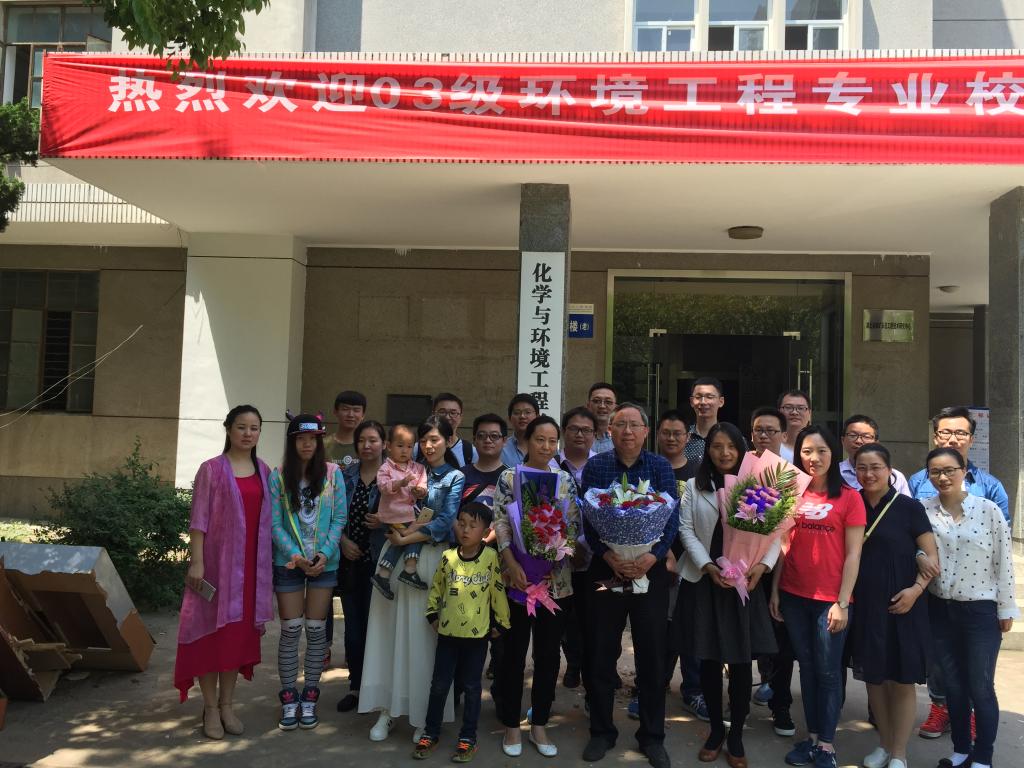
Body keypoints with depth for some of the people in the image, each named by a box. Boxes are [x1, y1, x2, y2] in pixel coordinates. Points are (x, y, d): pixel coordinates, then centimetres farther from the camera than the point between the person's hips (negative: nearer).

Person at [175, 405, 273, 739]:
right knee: (212, 629, 2)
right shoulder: (212, 469, -5)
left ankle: (227, 704, 21)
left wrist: (267, 564, 9)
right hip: (218, 560, -4)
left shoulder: (264, 472, 9)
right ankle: (210, 708, 12)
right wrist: (196, 561, -14)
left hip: (251, 564, 4)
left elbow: (266, 519, 12)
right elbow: (199, 519, -7)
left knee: (240, 631, 10)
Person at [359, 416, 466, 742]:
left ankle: (425, 717, 8)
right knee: (391, 630, 1)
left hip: (431, 559, -3)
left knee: (423, 635, -2)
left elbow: (444, 525, -8)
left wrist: (405, 539, -11)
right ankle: (387, 710, 8)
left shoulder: (456, 479, 3)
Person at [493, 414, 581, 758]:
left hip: (556, 579, 3)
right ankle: (511, 725, 19)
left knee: (549, 654, 9)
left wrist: (563, 549, -12)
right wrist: (513, 566, -17)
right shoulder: (509, 477, -2)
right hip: (518, 577, -2)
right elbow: (500, 525, -7)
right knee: (513, 653, 6)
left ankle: (539, 724, 23)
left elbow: (574, 525, 6)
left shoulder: (566, 480, 6)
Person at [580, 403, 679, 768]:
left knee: (652, 654, 7)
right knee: (602, 653, 8)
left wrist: (652, 556, -19)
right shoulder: (595, 466, 0)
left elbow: (672, 517, -5)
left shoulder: (660, 466, 0)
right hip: (606, 568, 0)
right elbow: (587, 518, -5)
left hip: (650, 569, 0)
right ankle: (601, 731, 25)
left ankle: (652, 736, 23)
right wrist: (608, 555, -19)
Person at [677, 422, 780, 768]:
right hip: (704, 582, 1)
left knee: (741, 661, 1)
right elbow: (686, 529, 0)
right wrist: (708, 566, -13)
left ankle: (735, 737, 17)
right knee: (709, 659, 7)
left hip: (744, 583, 0)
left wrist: (763, 565, -15)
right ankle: (715, 730, 24)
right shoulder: (694, 486, 6)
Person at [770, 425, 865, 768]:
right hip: (793, 596, 4)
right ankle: (812, 736, 24)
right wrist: (774, 590, 6)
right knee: (806, 667, 13)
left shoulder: (849, 497, -5)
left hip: (830, 599, -4)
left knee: (828, 672, 6)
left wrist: (842, 603, -10)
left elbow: (853, 554, -6)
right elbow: (783, 545, 10)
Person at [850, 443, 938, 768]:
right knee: (873, 677, 13)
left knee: (902, 680, 3)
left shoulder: (909, 507, -6)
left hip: (901, 606, -3)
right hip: (864, 605, 3)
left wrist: (916, 589, -17)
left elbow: (931, 555, -3)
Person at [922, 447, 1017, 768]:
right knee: (953, 685, 15)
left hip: (981, 611, -3)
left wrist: (1006, 609, -2)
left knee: (980, 688, 5)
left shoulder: (989, 510, -10)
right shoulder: (923, 510, -3)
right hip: (940, 610, 3)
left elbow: (1004, 564, -5)